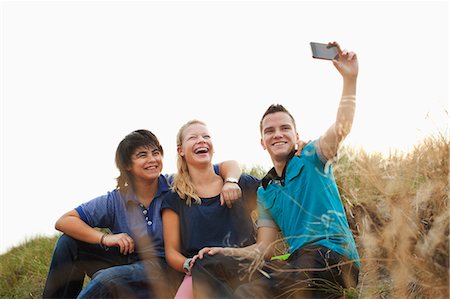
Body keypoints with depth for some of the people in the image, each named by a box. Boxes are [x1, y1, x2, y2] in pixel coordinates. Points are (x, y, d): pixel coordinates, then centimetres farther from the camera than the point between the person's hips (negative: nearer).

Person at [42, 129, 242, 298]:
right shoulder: (115, 201, -2)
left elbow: (229, 165, -6)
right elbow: (63, 222, -5)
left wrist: (230, 182, -30)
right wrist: (105, 238, -17)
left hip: (164, 267, -4)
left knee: (106, 279, -30)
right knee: (70, 242, -5)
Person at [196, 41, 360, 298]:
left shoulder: (311, 159, 7)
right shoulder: (265, 192, 22)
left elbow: (341, 128, -14)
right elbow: (265, 249, 18)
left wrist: (350, 78, -27)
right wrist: (224, 252, 3)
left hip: (333, 257, -7)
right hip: (301, 263, 7)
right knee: (211, 267, 1)